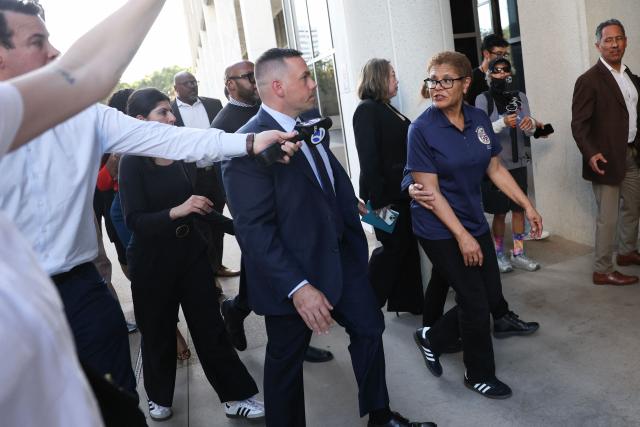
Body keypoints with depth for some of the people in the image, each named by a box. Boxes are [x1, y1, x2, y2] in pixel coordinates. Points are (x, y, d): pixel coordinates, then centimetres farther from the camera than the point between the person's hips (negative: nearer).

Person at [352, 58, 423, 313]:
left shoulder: (387, 109, 14)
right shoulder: (367, 110, -13)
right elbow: (369, 158, -20)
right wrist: (377, 199, -23)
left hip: (401, 191, 9)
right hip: (386, 194, -8)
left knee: (407, 246, 13)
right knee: (393, 247, 1)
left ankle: (407, 301, 25)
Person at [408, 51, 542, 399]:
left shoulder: (479, 120, 0)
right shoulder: (422, 129, -17)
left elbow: (495, 168, 10)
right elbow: (430, 190, -19)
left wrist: (528, 206, 8)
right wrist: (462, 236, -21)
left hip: (474, 221, 6)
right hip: (440, 230, -6)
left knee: (491, 294, 11)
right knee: (474, 300, 2)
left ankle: (432, 338, 32)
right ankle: (479, 374, 26)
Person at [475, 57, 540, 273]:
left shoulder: (520, 97, 5)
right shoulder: (483, 99, -6)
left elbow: (528, 133, 2)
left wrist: (530, 123, -21)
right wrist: (503, 122, -32)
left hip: (518, 162, 4)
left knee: (519, 209, 8)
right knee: (499, 212, 4)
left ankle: (518, 254, 19)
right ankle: (499, 254, 18)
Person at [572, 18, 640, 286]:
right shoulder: (589, 80, -12)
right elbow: (579, 124, -17)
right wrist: (590, 153, -28)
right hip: (607, 158, -8)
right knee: (607, 218, -2)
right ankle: (602, 271, 8)